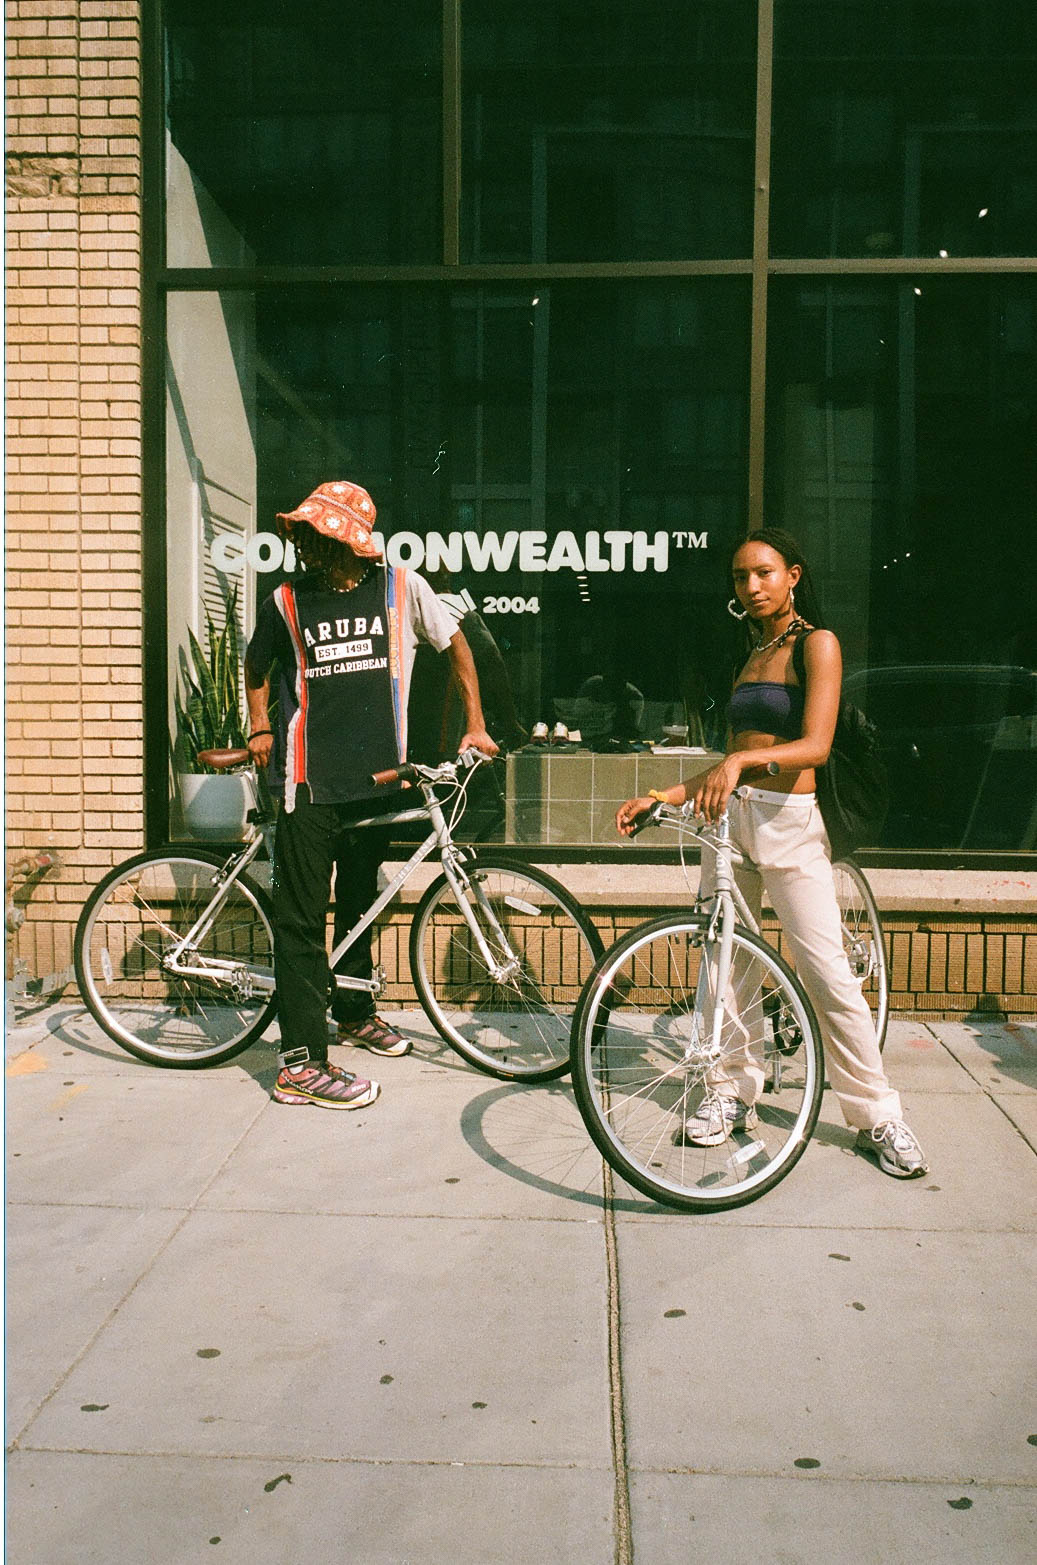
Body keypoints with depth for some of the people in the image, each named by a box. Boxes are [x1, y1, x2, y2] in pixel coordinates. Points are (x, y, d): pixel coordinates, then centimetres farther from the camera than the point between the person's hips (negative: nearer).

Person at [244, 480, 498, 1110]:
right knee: (301, 921, -3)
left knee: (359, 904, 19)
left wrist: (476, 724, 11)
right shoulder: (286, 601, -1)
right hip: (309, 782, -2)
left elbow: (455, 644, 12)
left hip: (376, 778, 2)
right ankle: (300, 1063, 2)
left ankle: (354, 1012, 41)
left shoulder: (402, 588, -2)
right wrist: (261, 727, 7)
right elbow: (257, 665, 18)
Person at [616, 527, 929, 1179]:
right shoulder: (752, 655, 18)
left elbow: (815, 745, -17)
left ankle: (879, 1117, 8)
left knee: (828, 973, -6)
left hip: (790, 821, -6)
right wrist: (661, 798, 11)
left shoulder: (817, 643, -4)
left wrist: (743, 760, -34)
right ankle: (732, 1093, 22)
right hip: (729, 815, 7)